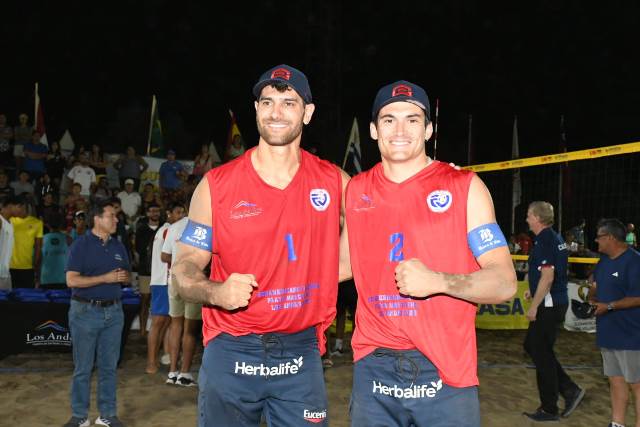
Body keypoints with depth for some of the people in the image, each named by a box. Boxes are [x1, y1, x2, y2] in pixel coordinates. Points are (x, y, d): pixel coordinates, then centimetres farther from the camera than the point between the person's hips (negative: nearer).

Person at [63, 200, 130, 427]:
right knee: (83, 367, 4)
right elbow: (72, 280, -15)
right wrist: (105, 278, -19)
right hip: (85, 311, -4)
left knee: (109, 366, 9)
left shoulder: (118, 246, 10)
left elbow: (127, 276, 16)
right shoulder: (80, 245, -6)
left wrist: (123, 277, -8)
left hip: (113, 311, 5)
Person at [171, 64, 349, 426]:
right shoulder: (217, 185, -4)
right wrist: (216, 292, -21)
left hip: (301, 355, 1)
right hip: (231, 354, 0)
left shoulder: (334, 182, 0)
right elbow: (184, 267, -2)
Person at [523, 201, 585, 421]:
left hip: (548, 306, -10)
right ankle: (570, 390, 17)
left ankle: (549, 409, 13)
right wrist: (534, 291, 22)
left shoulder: (544, 242, -18)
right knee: (531, 345, 17)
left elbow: (547, 278, -23)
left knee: (542, 354, 1)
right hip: (557, 302, 10)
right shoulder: (557, 238, 12)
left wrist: (534, 306, -18)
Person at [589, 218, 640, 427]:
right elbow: (596, 285, 25)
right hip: (608, 332, 9)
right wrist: (592, 298, 5)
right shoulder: (604, 260, 11)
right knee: (616, 381, 15)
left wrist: (609, 306, -20)